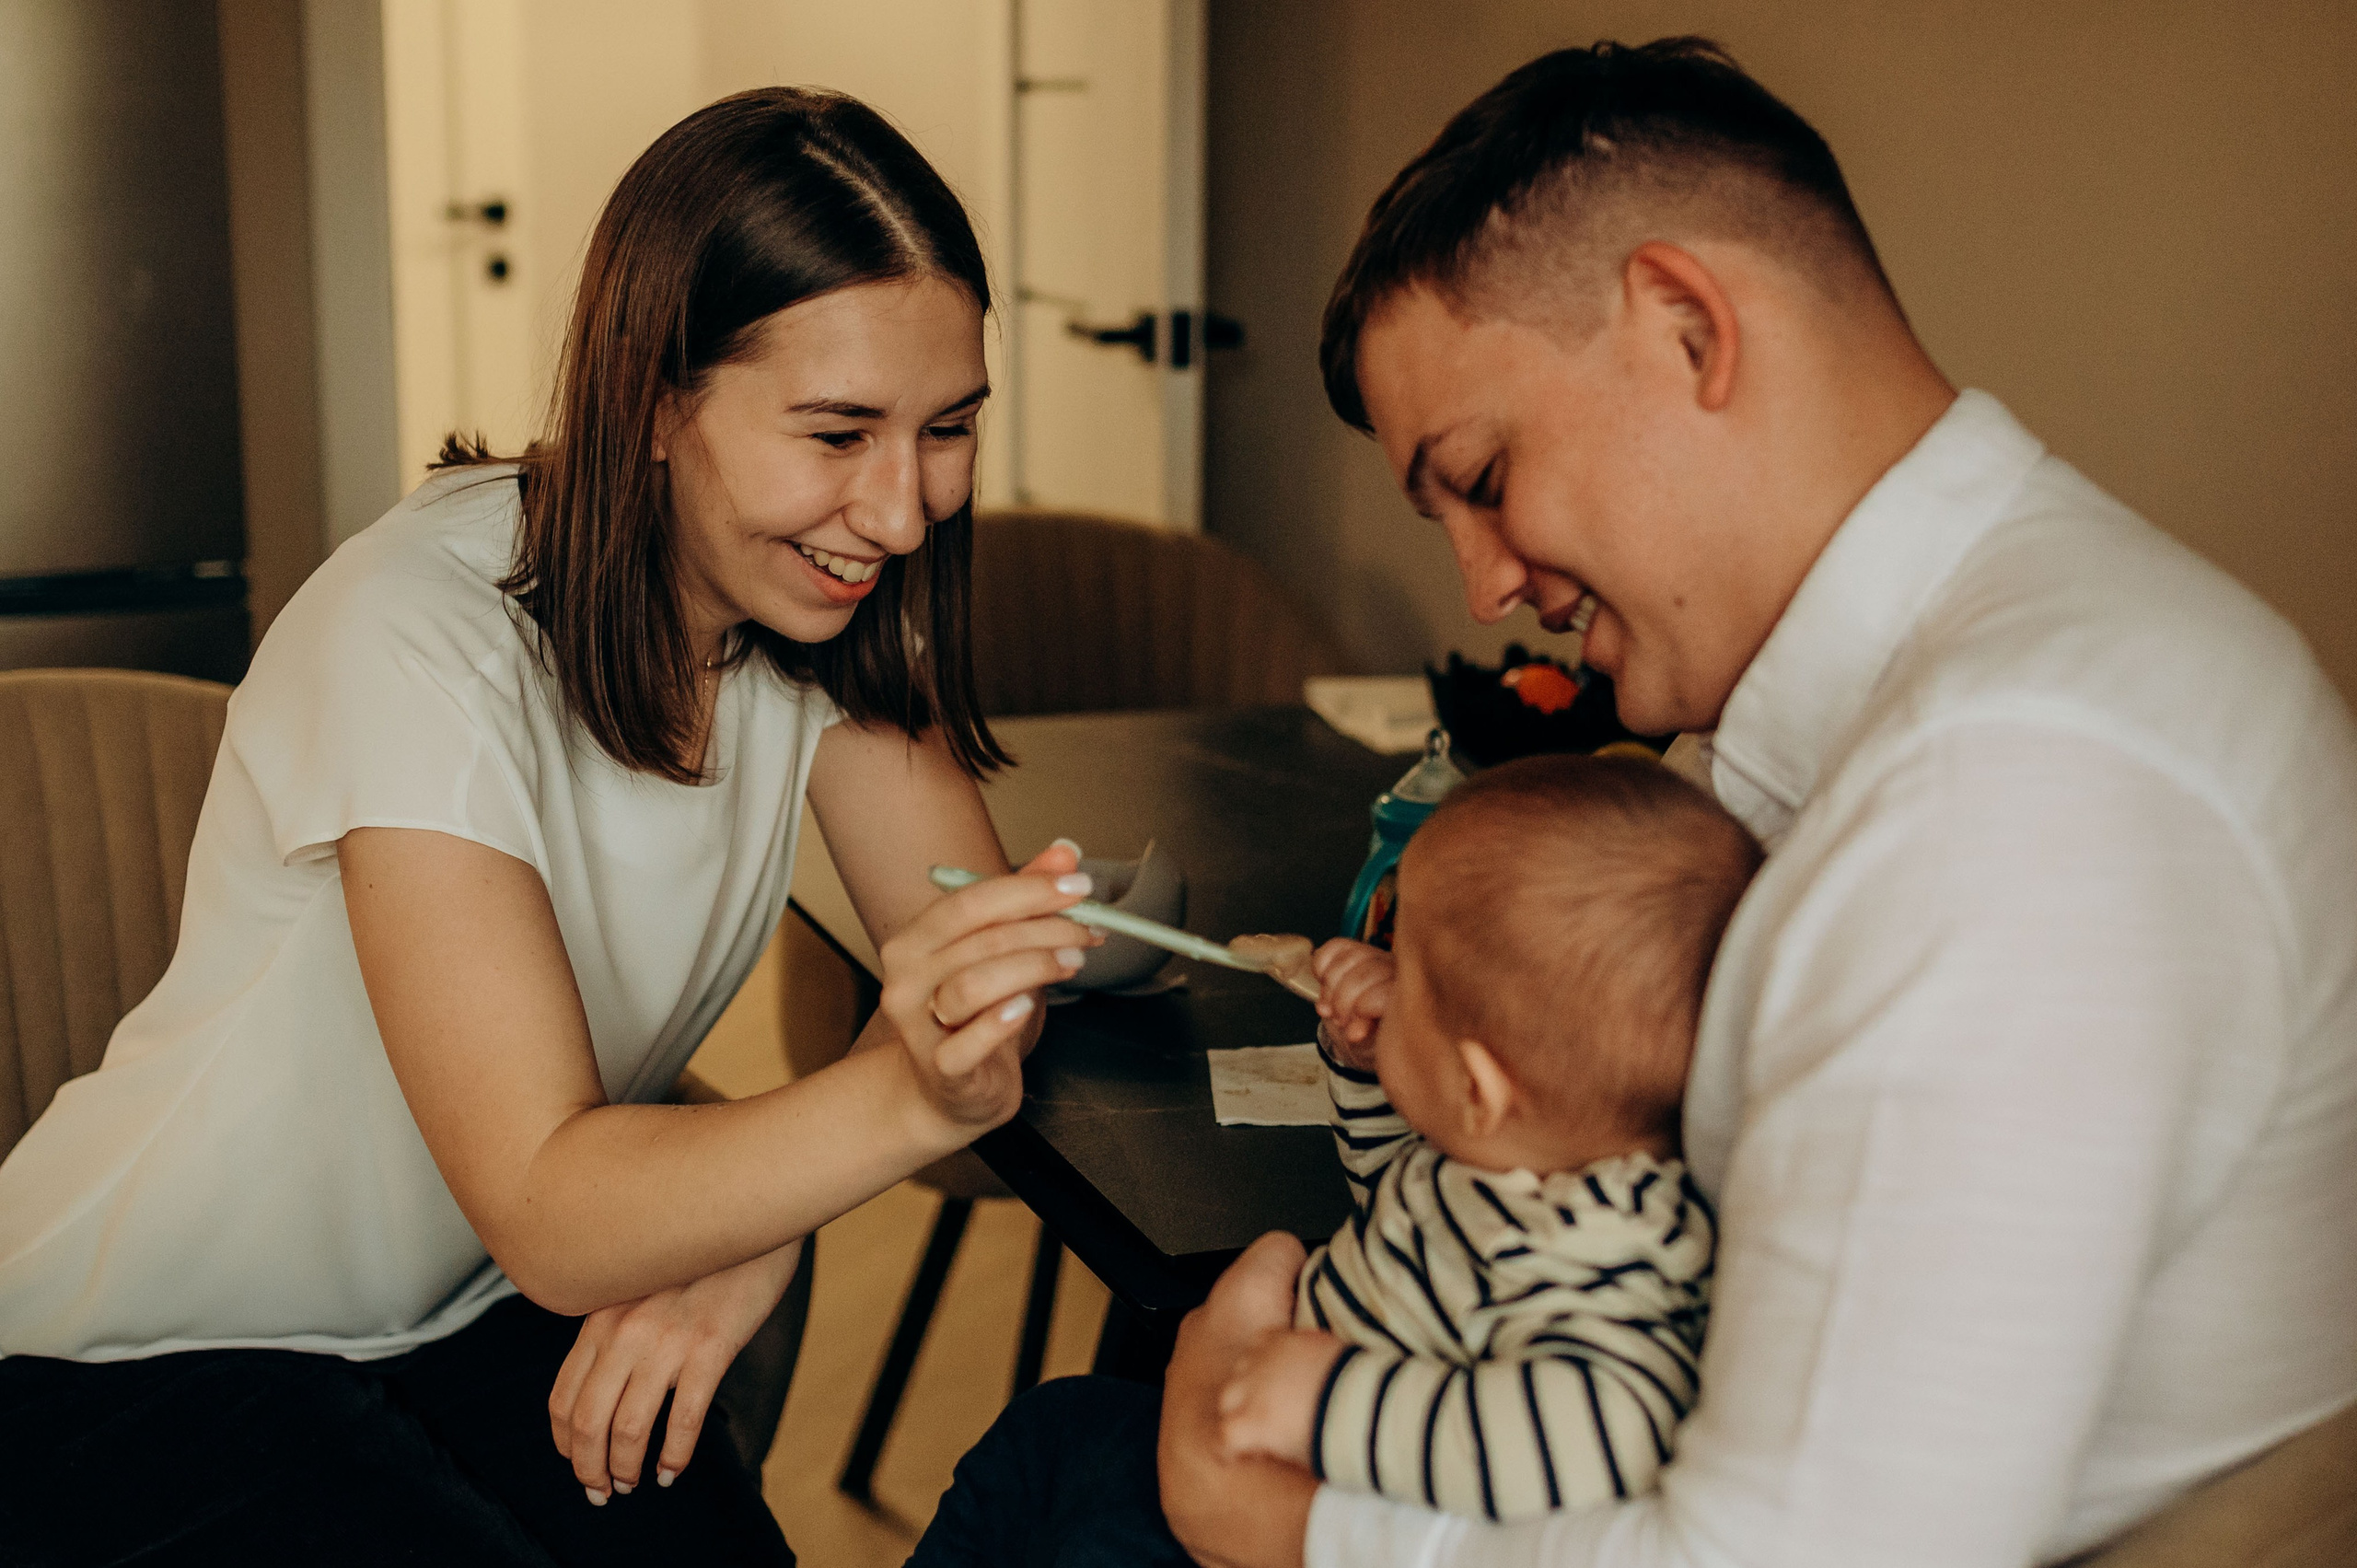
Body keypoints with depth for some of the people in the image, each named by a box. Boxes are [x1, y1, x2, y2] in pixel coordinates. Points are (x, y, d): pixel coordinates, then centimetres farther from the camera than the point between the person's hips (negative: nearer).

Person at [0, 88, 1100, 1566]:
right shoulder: (417, 642, -27)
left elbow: (980, 957, -10)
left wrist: (754, 1234, -27)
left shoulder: (819, 596, -7)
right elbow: (549, 1215, -31)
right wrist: (912, 1095, -47)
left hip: (471, 1324, 5)